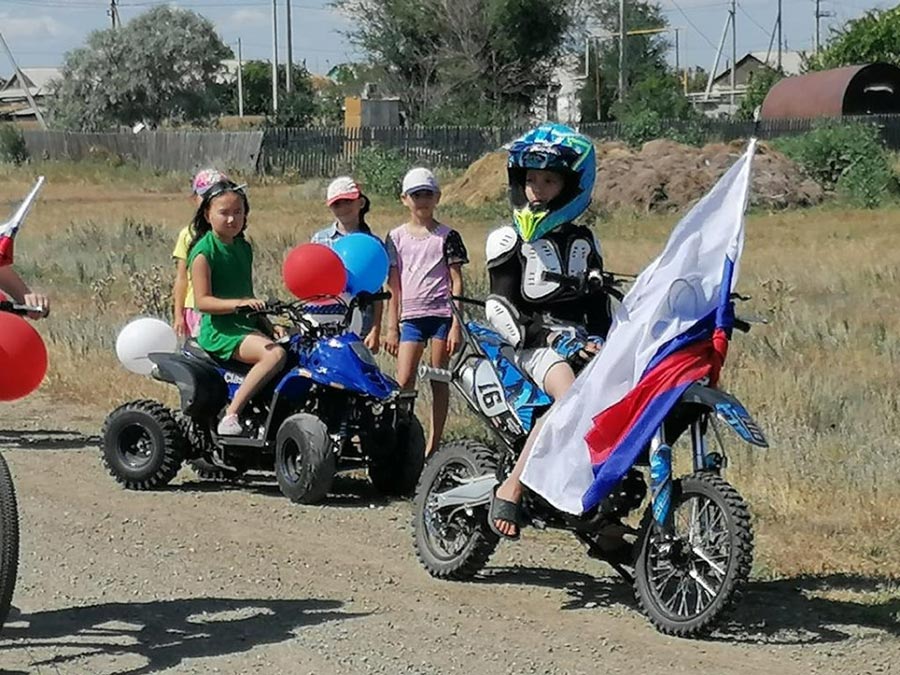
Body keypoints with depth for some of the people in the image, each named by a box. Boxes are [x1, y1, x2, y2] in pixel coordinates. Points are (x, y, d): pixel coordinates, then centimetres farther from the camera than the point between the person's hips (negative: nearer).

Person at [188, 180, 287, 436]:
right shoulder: (203, 251, -7)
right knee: (275, 354, -30)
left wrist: (268, 326, 13)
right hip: (219, 331, -8)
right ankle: (231, 415, -30)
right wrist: (238, 304, -28)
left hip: (247, 327, 8)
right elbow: (202, 301, -15)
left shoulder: (244, 248, 17)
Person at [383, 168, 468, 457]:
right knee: (403, 382, -9)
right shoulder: (396, 237, 9)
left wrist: (456, 324, -7)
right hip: (410, 316, 2)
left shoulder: (447, 236, 3)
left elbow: (457, 283, 1)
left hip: (442, 314, -2)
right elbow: (393, 285, 11)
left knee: (439, 381, 2)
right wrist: (391, 327, 7)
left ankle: (432, 446, 7)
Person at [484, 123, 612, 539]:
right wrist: (551, 337, -17)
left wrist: (600, 339, -2)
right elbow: (501, 309, -4)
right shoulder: (508, 240, 6)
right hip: (532, 342, -5)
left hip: (580, 339, 5)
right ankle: (509, 490, -32)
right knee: (571, 397, -35)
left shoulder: (582, 241, 22)